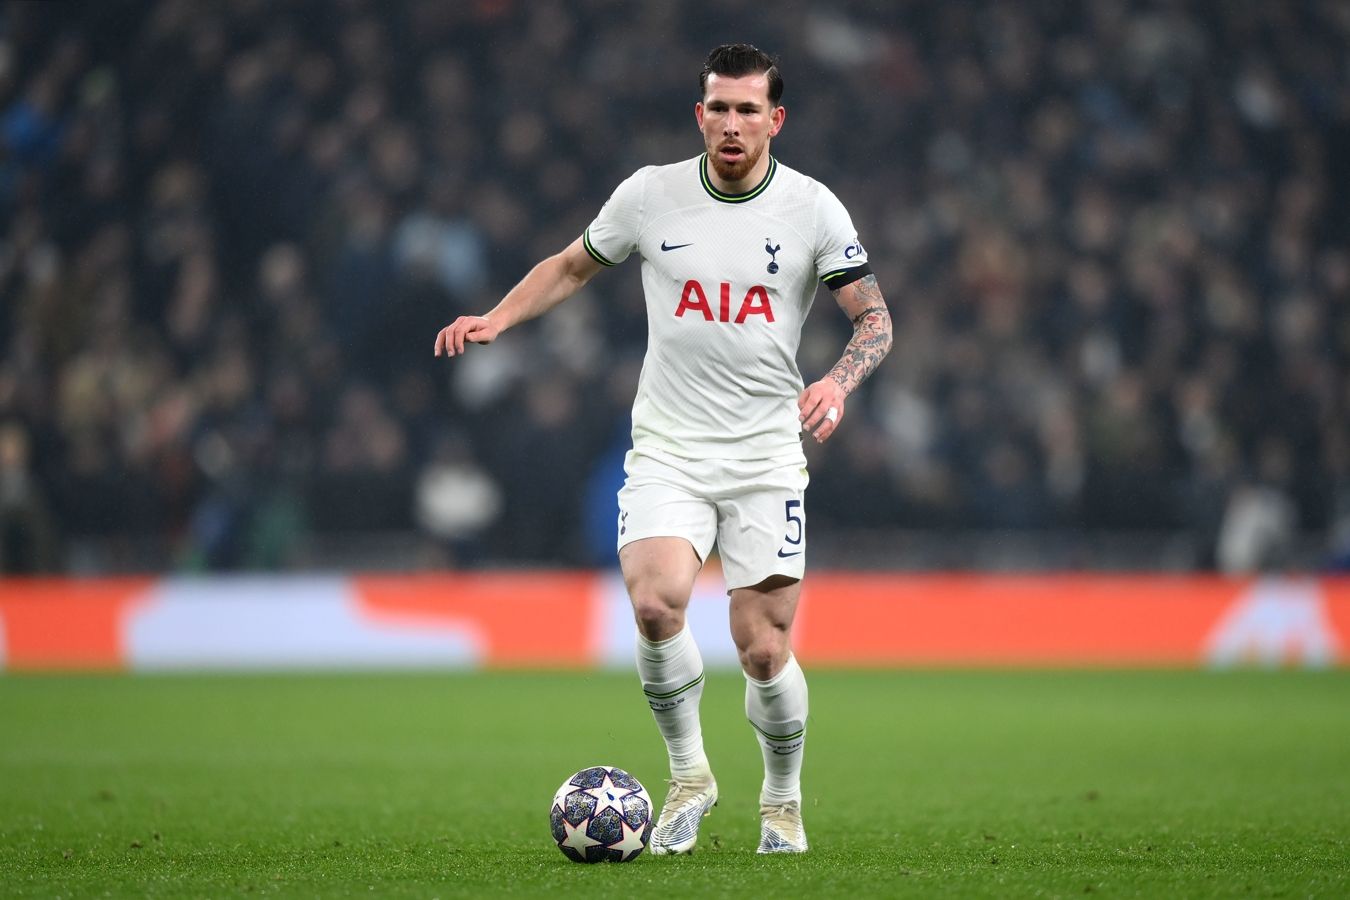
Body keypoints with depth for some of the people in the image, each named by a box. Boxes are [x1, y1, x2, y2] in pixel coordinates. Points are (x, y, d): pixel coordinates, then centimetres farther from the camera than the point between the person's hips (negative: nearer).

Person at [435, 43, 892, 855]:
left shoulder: (812, 208, -3)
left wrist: (838, 383, -20)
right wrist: (496, 319, 2)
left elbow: (875, 318, 0)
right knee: (656, 604, -24)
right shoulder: (650, 195, 1)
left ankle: (783, 801, 23)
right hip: (666, 451, 1)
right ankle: (689, 775, -1)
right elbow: (574, 267, 17)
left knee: (765, 652, -5)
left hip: (767, 454, 0)